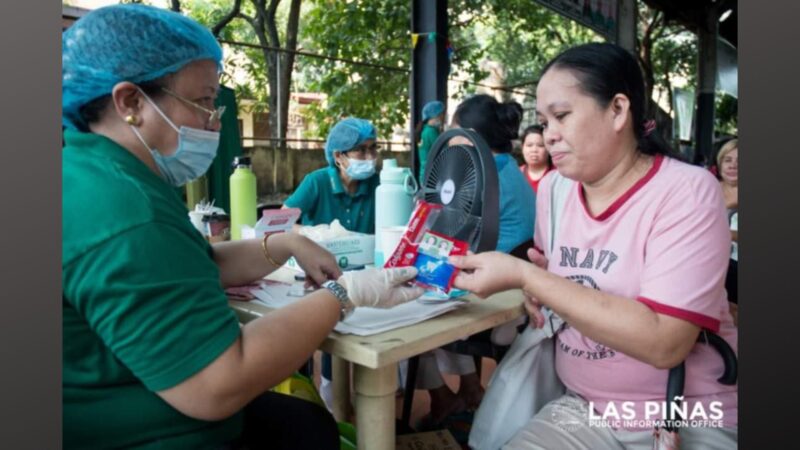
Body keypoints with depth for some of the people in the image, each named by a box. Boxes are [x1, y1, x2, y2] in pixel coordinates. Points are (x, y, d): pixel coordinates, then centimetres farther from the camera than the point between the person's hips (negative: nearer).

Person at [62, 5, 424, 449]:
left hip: (132, 413, 9)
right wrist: (345, 294, -22)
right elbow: (216, 387, -31)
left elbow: (191, 268, 14)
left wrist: (285, 245, 1)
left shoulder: (103, 177, 6)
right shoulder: (121, 211, -29)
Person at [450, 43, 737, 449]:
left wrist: (523, 275, -27)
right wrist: (537, 282, -5)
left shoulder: (686, 191, -16)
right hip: (581, 408, 4)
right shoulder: (552, 189, 0)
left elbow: (662, 343, -25)